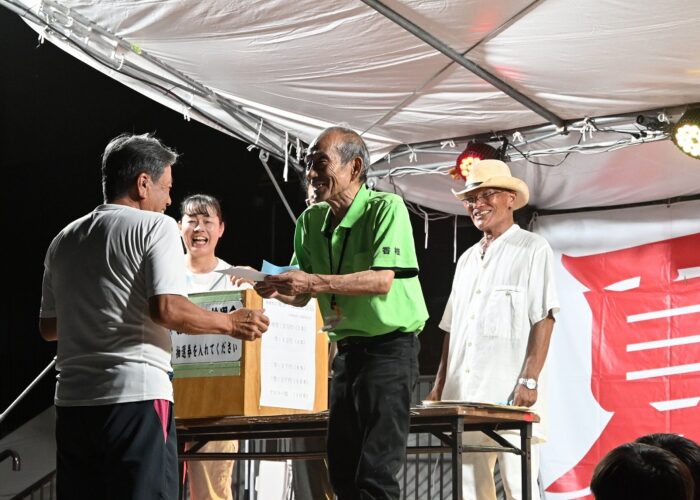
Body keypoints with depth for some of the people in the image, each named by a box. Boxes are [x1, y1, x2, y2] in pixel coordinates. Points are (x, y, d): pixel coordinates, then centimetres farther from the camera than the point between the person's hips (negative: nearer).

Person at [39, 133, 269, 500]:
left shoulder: (63, 241, 16)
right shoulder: (154, 226, -2)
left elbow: (48, 327, 22)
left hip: (73, 401, 7)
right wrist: (231, 324, -2)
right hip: (135, 395, -6)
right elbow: (167, 309, -14)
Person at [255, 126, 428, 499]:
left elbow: (382, 281, -24)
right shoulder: (311, 221, 7)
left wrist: (314, 282, -32)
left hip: (390, 345, -7)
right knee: (341, 468, 9)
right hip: (346, 348, 7)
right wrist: (274, 289, -13)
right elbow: (301, 296, 9)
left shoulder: (386, 208, -12)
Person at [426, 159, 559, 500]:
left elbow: (543, 319, -7)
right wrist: (440, 385, 14)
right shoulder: (467, 259, 22)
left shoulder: (532, 249, 2)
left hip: (511, 398, -7)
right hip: (464, 396, 7)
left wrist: (529, 381, -17)